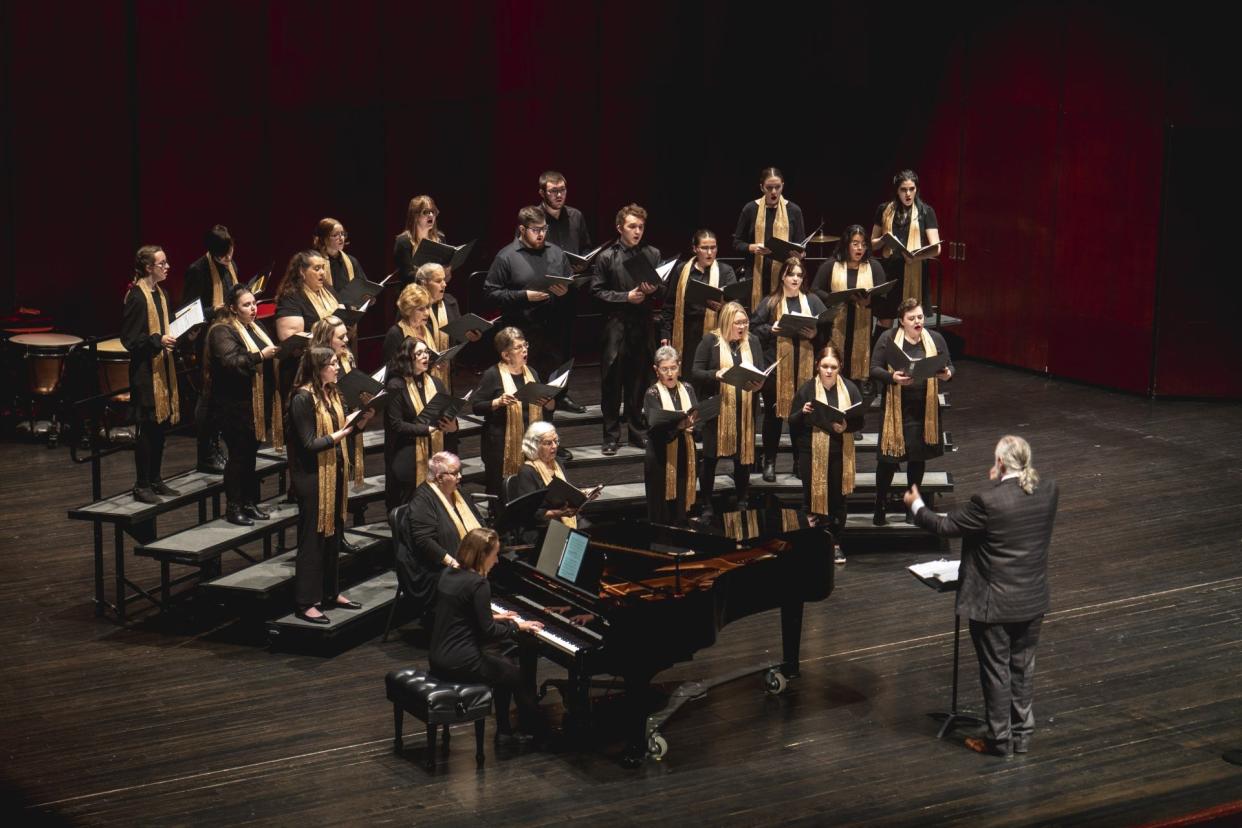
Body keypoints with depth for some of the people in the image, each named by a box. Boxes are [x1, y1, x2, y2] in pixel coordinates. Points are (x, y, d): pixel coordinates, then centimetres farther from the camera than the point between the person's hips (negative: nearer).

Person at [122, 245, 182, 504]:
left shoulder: (160, 293, 11)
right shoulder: (136, 297, -15)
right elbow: (129, 339, -17)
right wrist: (158, 340, -27)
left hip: (162, 368, 9)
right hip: (145, 371, -9)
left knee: (161, 424, 13)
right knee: (146, 428, -4)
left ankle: (155, 480, 23)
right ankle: (142, 485, 4)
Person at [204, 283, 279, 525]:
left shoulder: (254, 329, 16)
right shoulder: (222, 331, -12)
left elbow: (267, 356, 29)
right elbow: (231, 361, -25)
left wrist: (276, 353, 10)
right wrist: (260, 356, -29)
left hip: (256, 403, 8)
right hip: (233, 404, -8)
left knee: (250, 453, 13)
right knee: (238, 454, -4)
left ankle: (249, 502, 22)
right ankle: (233, 507, 4)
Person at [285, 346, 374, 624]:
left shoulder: (332, 393, 9)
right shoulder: (303, 399, -16)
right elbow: (310, 444, -20)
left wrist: (360, 421, -3)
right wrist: (342, 433, -24)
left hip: (335, 473, 8)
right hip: (313, 477, -8)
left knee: (333, 535, 16)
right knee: (312, 539, -3)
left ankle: (330, 593, 28)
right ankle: (306, 604, 4)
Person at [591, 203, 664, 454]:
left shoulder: (653, 254, 7)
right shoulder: (607, 257, -1)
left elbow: (664, 291, 13)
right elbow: (597, 291, -3)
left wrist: (654, 290, -9)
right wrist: (626, 297, -12)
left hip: (644, 327, 3)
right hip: (616, 327, -3)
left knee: (640, 381, 8)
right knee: (612, 382, 1)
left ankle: (636, 431, 21)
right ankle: (611, 436, 9)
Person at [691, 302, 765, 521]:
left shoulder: (753, 341, 7)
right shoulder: (710, 341, -4)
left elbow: (761, 372, 6)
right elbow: (695, 373, -6)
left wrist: (758, 383, -17)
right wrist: (716, 374, -23)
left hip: (744, 410, 3)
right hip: (716, 409, -3)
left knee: (743, 457, 8)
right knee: (710, 458, 1)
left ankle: (742, 503, 23)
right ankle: (706, 506, 11)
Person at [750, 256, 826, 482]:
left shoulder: (812, 301, 9)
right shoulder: (770, 302, 3)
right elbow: (753, 328, 2)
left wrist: (815, 333, -12)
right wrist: (770, 329, -14)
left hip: (804, 366, 2)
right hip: (775, 365, -2)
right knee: (774, 412, 3)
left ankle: (800, 461, 18)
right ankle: (769, 461, 11)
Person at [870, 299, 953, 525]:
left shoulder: (935, 339, 3)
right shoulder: (888, 339, -6)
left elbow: (949, 366, 8)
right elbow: (874, 369, -7)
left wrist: (948, 374, -16)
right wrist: (892, 377, -27)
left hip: (925, 409, 3)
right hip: (896, 408, -3)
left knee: (919, 457, 13)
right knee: (888, 459, 0)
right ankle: (879, 508, 14)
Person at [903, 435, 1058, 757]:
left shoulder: (988, 501, -25)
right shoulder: (1048, 490, -8)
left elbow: (944, 526, -13)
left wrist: (916, 506, 4)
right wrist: (1001, 484, 13)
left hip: (994, 604, -5)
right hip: (1033, 600, 6)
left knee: (996, 671, 9)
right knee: (1023, 667, 19)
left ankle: (1000, 739, 21)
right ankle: (1022, 734, 29)